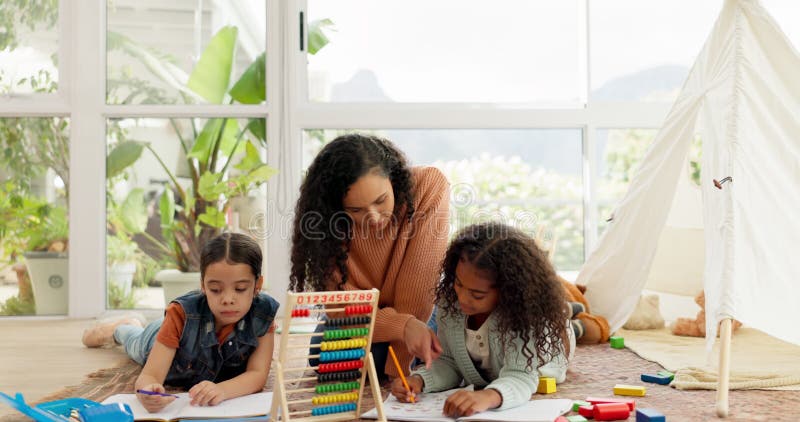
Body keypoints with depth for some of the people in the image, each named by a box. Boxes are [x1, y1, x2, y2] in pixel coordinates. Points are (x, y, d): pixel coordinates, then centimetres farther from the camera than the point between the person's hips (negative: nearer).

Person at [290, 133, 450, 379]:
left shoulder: (430, 186, -28)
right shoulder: (327, 216, -24)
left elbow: (417, 290, -29)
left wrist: (396, 370, -28)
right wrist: (404, 326, -40)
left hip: (420, 314, -1)